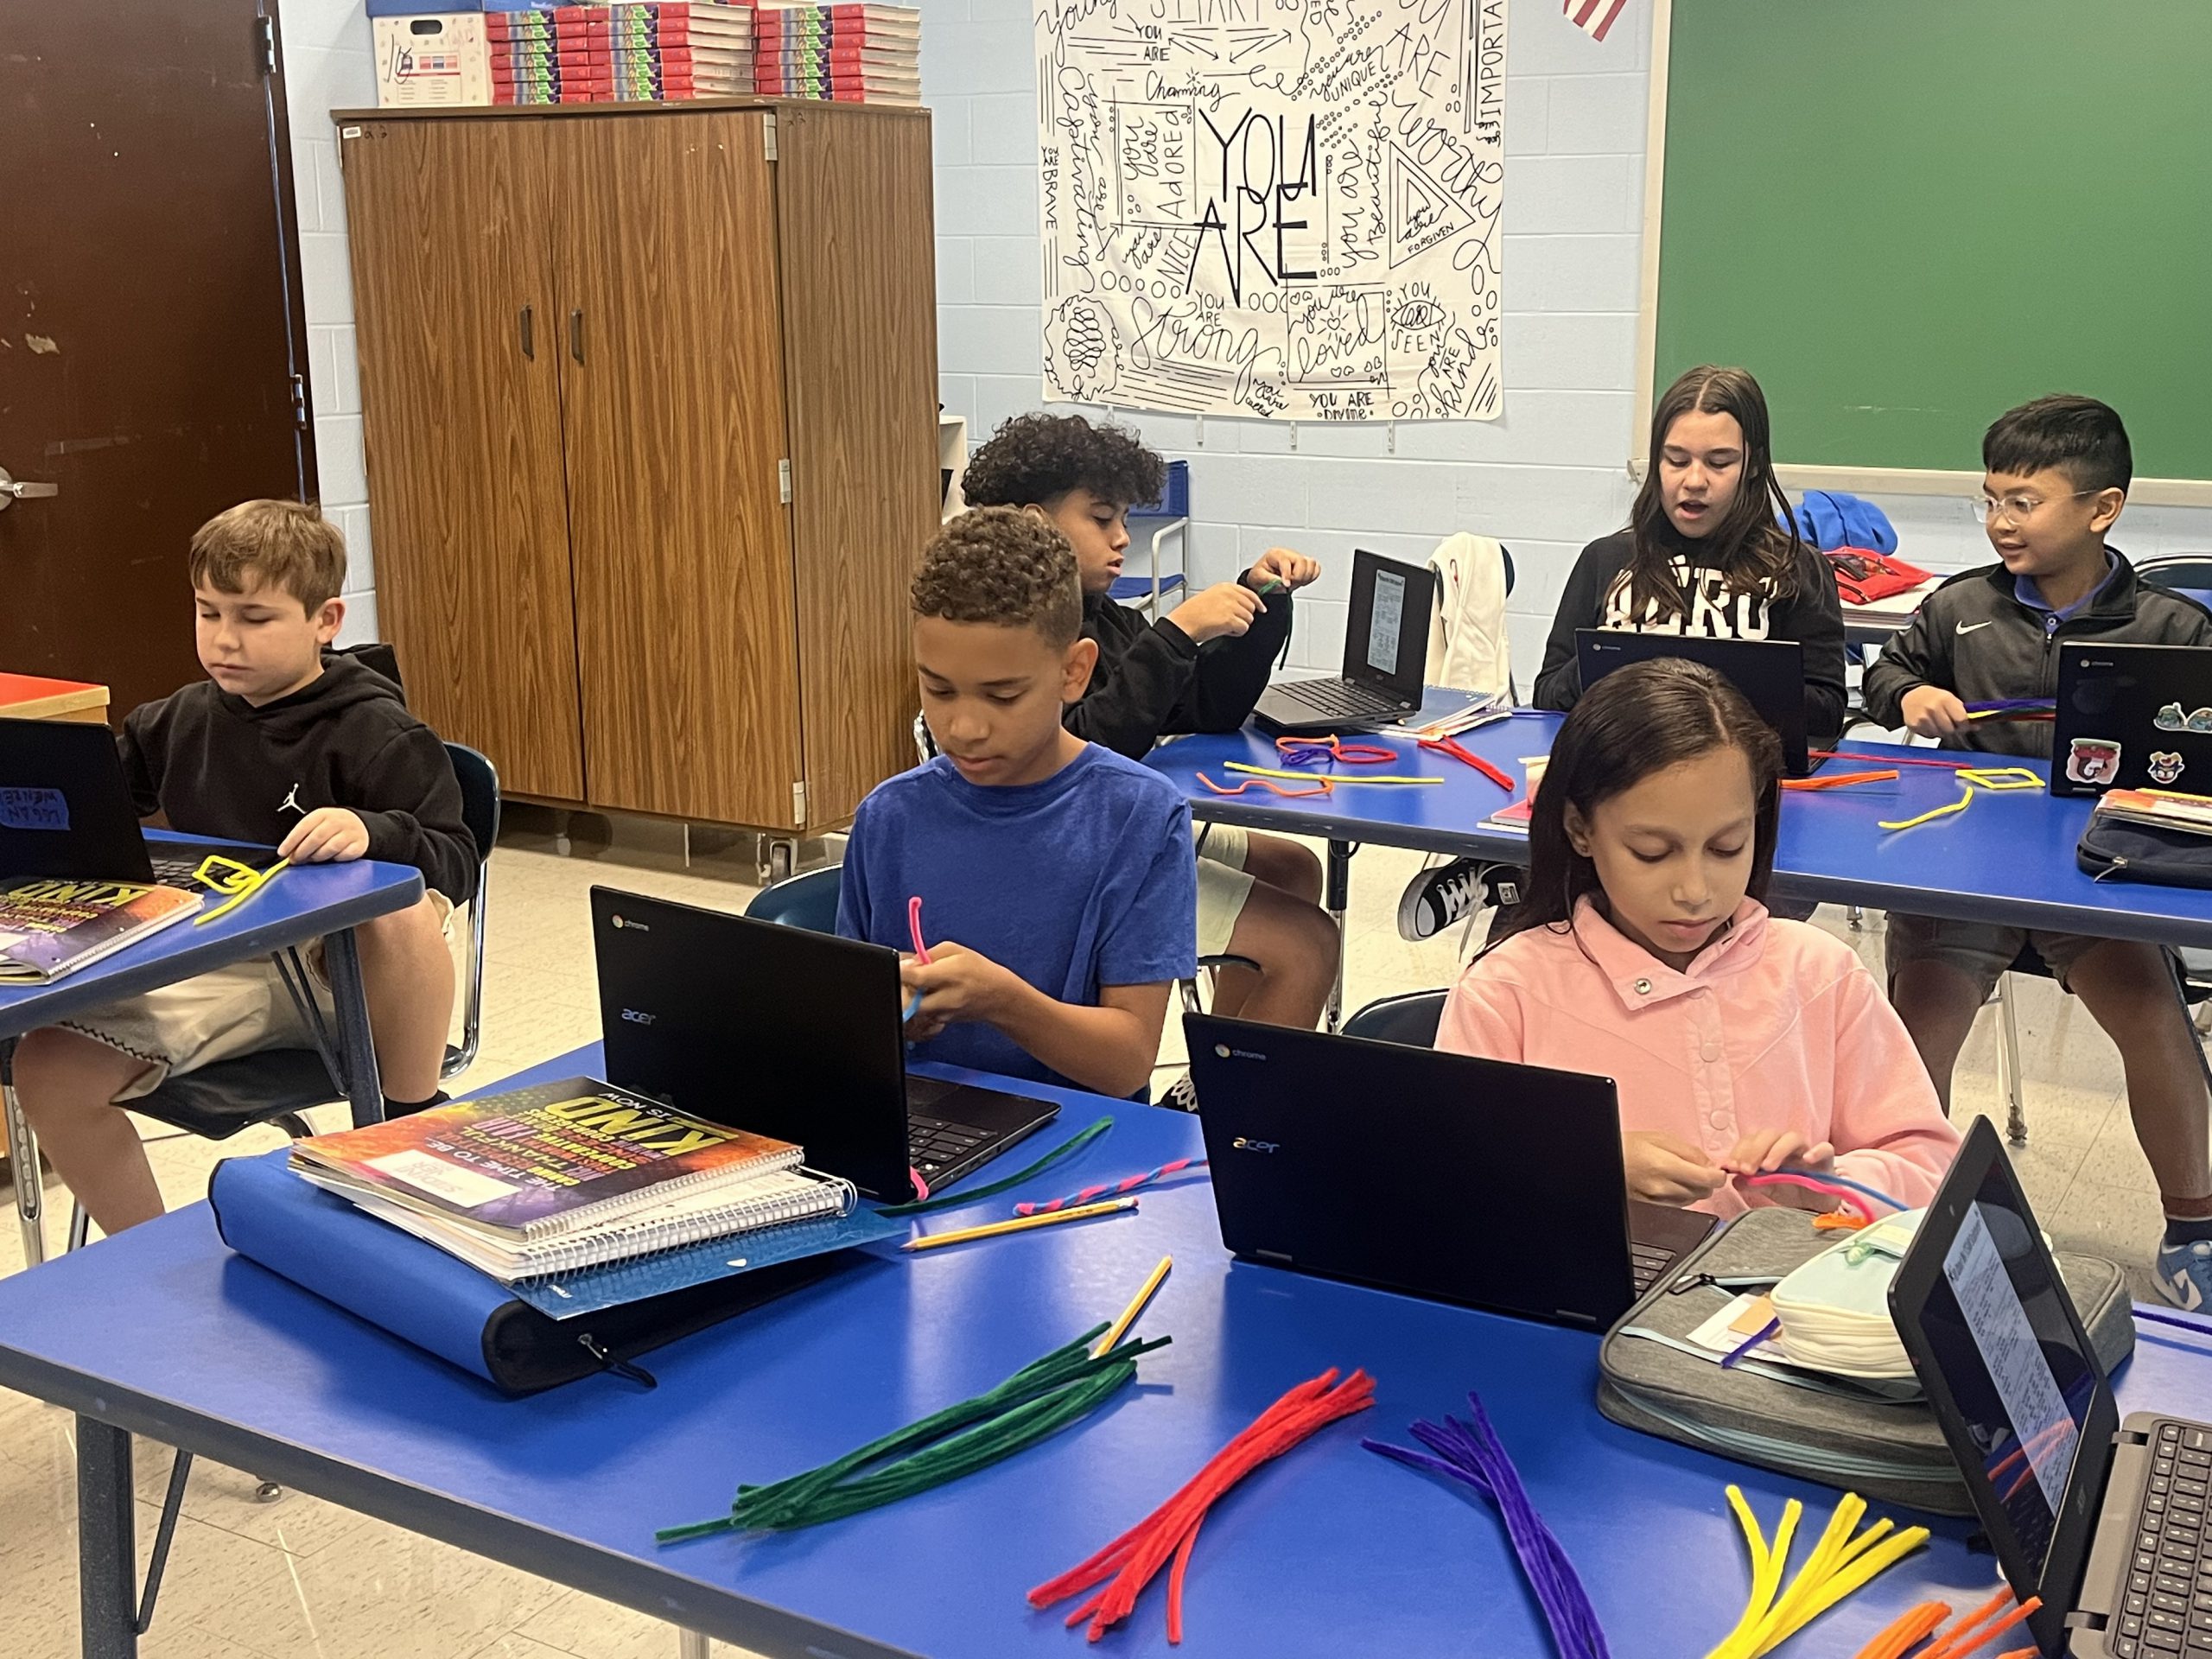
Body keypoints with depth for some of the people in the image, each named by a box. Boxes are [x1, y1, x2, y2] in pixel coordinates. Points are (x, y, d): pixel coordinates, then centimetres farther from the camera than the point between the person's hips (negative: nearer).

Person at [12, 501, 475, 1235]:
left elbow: (455, 862, -14)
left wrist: (371, 832, -33)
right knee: (49, 1069, -15)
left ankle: (412, 1124, -13)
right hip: (212, 973, 5)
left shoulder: (377, 734, -6)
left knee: (404, 915, -39)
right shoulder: (179, 722, 12)